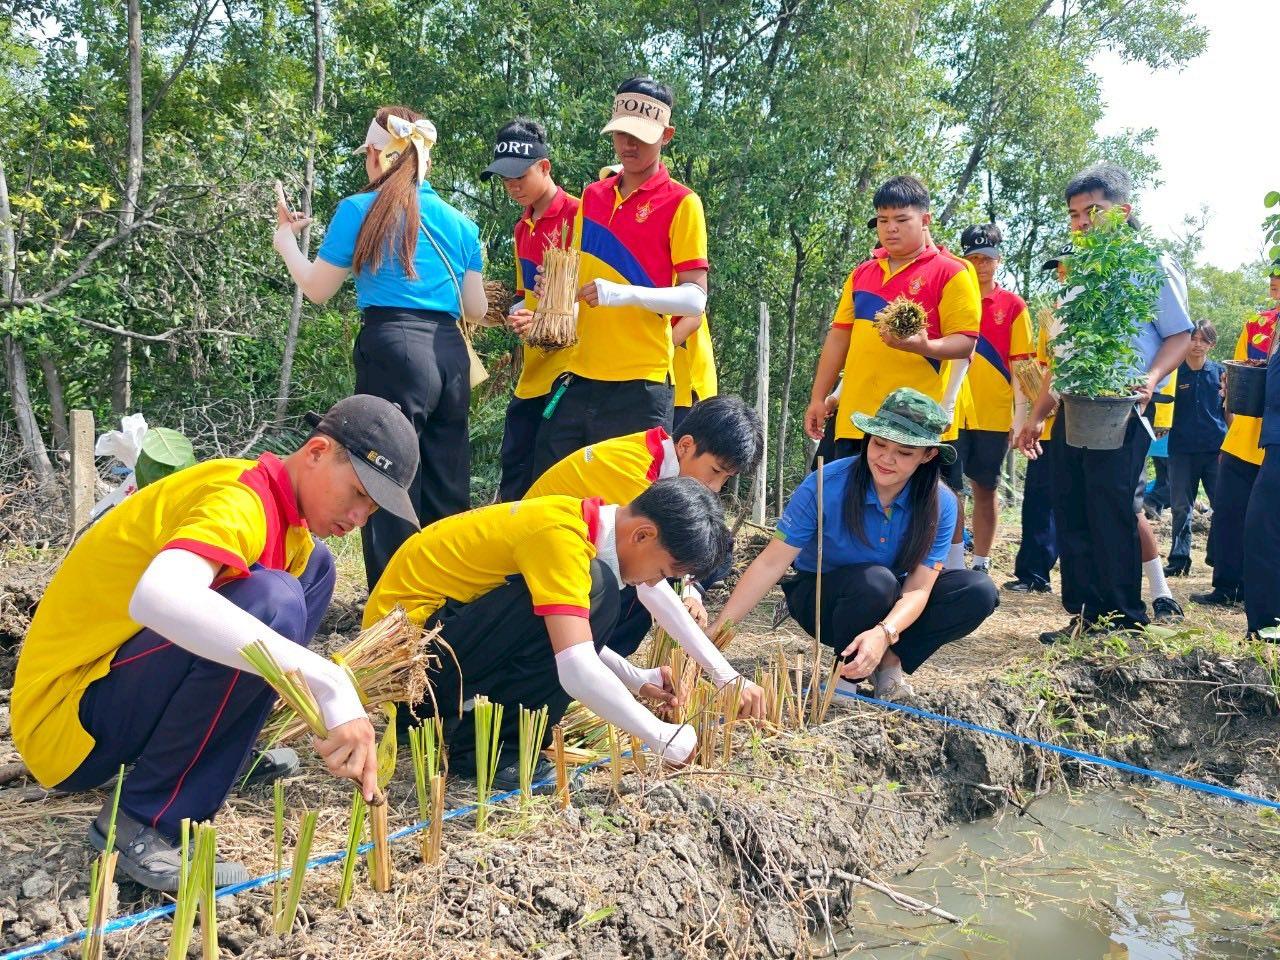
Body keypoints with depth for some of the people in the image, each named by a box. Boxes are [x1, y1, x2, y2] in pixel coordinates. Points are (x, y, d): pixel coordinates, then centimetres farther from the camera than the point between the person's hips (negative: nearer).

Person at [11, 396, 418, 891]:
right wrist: (328, 684, -46)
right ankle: (141, 824, -17)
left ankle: (219, 751, 10)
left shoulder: (286, 514, 5)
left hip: (122, 672, 9)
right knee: (269, 602, -32)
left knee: (313, 564, 9)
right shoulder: (239, 499, -24)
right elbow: (157, 597, -45)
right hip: (69, 720, -9)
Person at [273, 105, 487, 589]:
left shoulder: (359, 210, 1)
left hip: (393, 350, -4)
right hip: (451, 356, 5)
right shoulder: (459, 222, 12)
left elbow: (316, 289, 7)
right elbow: (475, 310, 13)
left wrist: (285, 237, 24)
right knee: (447, 490, 12)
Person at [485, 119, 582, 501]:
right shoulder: (523, 226, 17)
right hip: (533, 368, 8)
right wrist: (508, 315, 5)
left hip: (568, 360, -8)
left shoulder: (576, 214, -9)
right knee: (514, 468, 11)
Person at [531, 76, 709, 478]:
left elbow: (694, 299, -10)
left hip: (639, 384, -6)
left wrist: (625, 294, -24)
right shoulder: (591, 196, 14)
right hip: (579, 377, 6)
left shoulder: (681, 203, -3)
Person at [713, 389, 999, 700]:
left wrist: (884, 634, -43)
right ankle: (845, 671, -11)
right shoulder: (826, 485, -25)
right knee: (875, 580, -36)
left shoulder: (940, 504, -17)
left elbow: (918, 588, -21)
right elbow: (771, 563, -25)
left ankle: (891, 658, -7)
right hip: (821, 599, -3)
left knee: (979, 591, -19)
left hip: (894, 608, 3)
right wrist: (718, 629, -32)